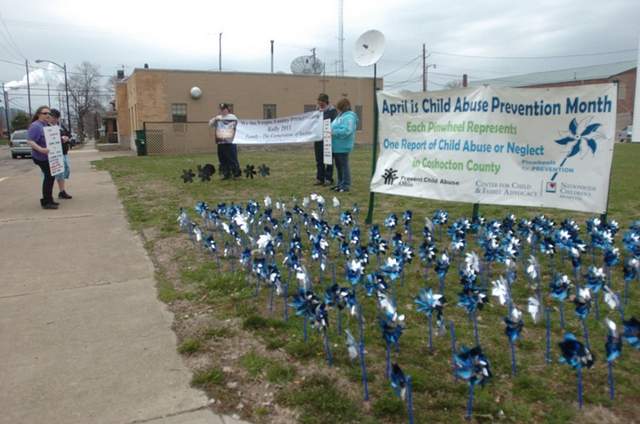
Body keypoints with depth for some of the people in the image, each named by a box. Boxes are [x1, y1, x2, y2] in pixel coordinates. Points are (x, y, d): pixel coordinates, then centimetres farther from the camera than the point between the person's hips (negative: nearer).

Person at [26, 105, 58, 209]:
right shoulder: (35, 126, -15)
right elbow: (30, 141, -23)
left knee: (50, 177, 14)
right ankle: (46, 202, -3)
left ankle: (49, 200, 25)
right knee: (49, 177, -10)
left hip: (49, 156, 9)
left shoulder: (47, 125, 13)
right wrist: (40, 149, -36)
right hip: (41, 157, -9)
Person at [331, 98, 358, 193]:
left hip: (343, 146, -10)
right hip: (337, 146, 10)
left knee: (344, 166, -3)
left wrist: (333, 132, -21)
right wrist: (330, 130, 7)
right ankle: (340, 184, 25)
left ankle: (346, 185, 4)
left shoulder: (349, 117, -15)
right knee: (338, 166, 16)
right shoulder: (341, 116, 16)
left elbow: (346, 131, -26)